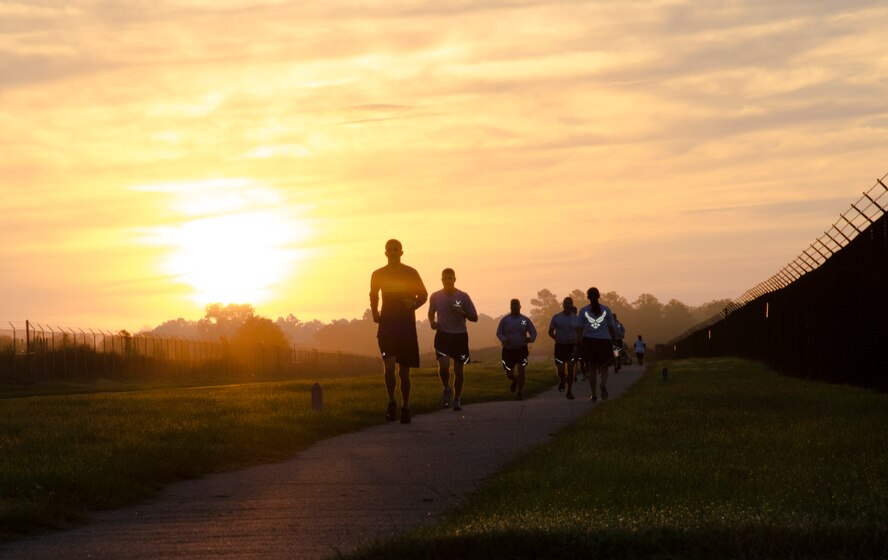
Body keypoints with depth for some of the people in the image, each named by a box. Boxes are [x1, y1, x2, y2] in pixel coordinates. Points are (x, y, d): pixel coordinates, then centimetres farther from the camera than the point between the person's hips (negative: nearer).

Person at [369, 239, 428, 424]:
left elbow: (423, 295, 9)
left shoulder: (411, 273, 0)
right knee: (389, 366, -16)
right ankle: (392, 402, 3)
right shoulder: (378, 275, 5)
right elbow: (373, 296, 22)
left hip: (406, 327, 0)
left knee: (404, 371, 5)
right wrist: (375, 312, 5)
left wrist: (413, 305, -12)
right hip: (387, 326, 0)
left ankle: (405, 407, 18)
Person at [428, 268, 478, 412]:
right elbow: (431, 313, 18)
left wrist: (462, 312, -21)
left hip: (459, 335, 0)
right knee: (443, 365, -18)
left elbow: (474, 318, -1)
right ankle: (446, 389, 11)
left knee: (458, 369, 3)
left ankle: (457, 399, 19)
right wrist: (432, 322, -4)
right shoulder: (436, 296, 1)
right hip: (442, 335, 0)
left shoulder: (463, 297, -5)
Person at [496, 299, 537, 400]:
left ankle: (519, 393, 0)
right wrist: (504, 339, -20)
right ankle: (515, 380, 42)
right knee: (509, 374, 4)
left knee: (521, 371, -13)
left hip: (522, 350, 0)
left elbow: (533, 332, 4)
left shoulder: (525, 320, 1)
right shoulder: (505, 320, -1)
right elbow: (499, 333, 2)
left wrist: (530, 339, -19)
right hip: (508, 350, 0)